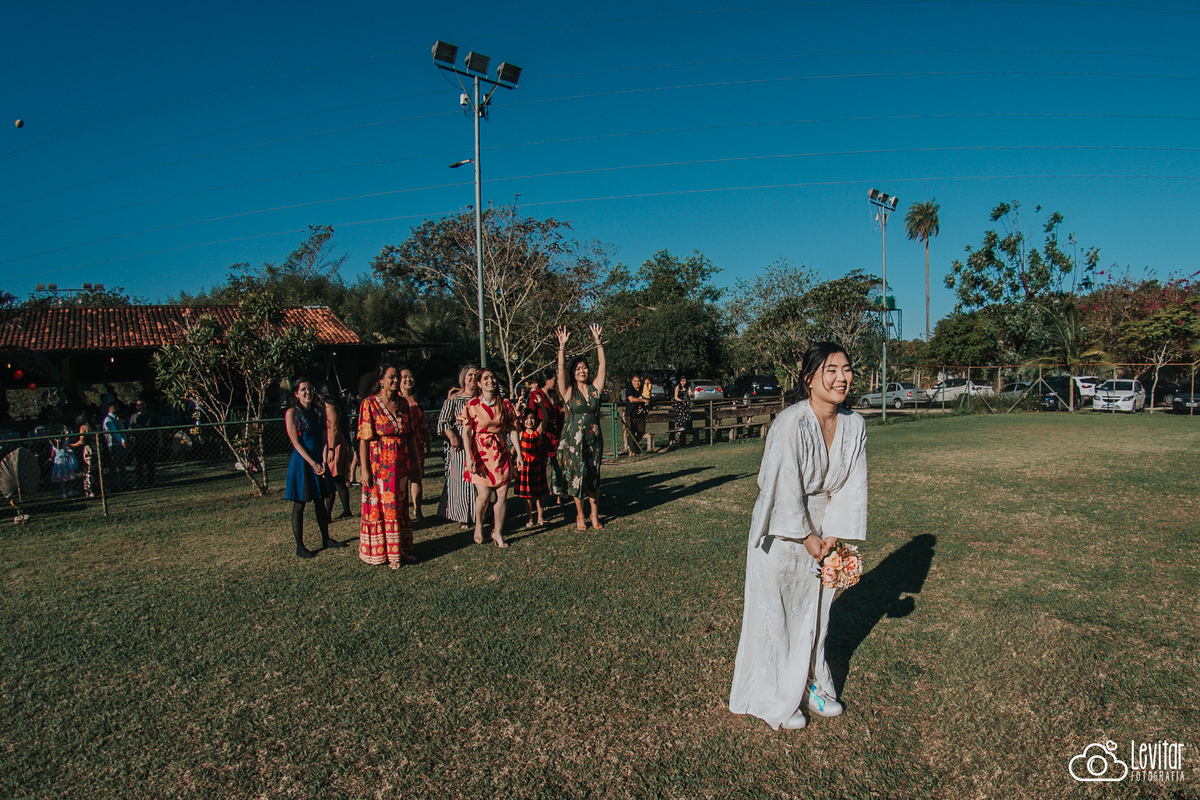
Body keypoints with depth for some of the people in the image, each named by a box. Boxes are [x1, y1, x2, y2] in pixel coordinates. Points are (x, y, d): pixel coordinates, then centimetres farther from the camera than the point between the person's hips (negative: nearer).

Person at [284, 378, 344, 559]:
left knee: (320, 502, 13)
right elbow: (296, 442, -11)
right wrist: (313, 463, -16)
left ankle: (326, 539, 23)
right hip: (301, 461, -5)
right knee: (299, 504, 1)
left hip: (319, 461, 5)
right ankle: (300, 546, 8)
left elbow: (324, 439, 6)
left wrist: (323, 461, -8)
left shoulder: (319, 412, 8)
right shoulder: (292, 413, -6)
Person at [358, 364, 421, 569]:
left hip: (400, 465, 5)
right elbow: (364, 439, -12)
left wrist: (414, 461, 9)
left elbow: (411, 435, 11)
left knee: (400, 506, 12)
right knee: (379, 507, 3)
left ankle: (400, 549, 23)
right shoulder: (369, 404, -9)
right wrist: (365, 469, -16)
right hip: (379, 465, -5)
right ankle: (381, 552, 14)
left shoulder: (403, 403, 7)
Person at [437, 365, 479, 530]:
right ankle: (463, 517, 6)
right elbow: (443, 421, -2)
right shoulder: (454, 398, 2)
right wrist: (452, 436, -17)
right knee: (461, 479, -1)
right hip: (460, 443, -2)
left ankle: (478, 514, 16)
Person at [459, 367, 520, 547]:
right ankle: (478, 525, 21)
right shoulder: (472, 404, -3)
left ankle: (497, 532, 14)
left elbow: (512, 430, 10)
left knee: (502, 494, -1)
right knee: (484, 494, -9)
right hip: (480, 452, -3)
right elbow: (466, 432, -6)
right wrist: (469, 457, -14)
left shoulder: (505, 404, 6)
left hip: (500, 452, 3)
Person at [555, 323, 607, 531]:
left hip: (594, 436, 2)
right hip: (574, 437, -2)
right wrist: (562, 347, -18)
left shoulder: (595, 388, 5)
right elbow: (561, 369, -10)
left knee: (594, 475, 7)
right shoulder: (569, 391, 0)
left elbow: (603, 365, -1)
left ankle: (595, 515, 17)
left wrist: (598, 342, -7)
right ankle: (580, 516, 14)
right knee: (577, 475, 1)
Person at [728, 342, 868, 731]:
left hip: (821, 528, 6)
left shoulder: (854, 425, -6)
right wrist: (806, 537, -14)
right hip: (782, 529, -5)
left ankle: (810, 684, 39)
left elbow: (852, 486, -3)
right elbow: (785, 487, -21)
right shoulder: (790, 423, -25)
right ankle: (774, 698, 25)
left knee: (815, 608, 19)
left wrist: (832, 534, -9)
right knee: (775, 613, 6)